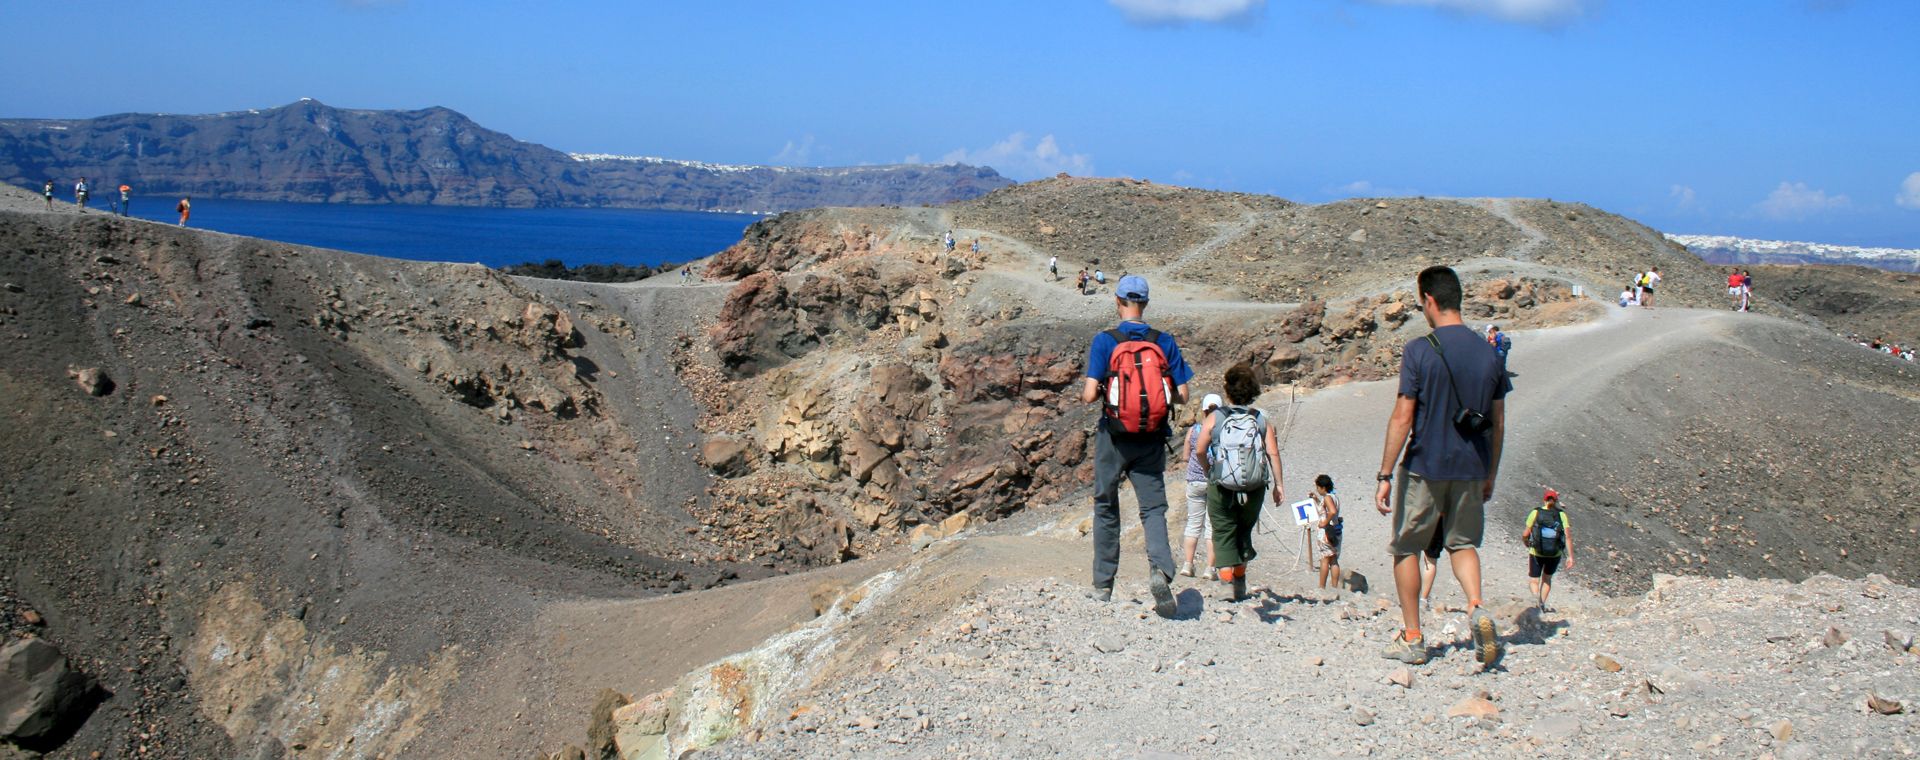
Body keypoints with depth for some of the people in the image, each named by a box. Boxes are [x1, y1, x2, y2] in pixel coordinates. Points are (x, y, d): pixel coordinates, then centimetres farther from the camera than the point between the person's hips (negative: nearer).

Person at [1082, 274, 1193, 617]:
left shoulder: (1104, 341, -9)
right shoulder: (1165, 342, -2)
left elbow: (1090, 395, -15)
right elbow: (1182, 396, -2)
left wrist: (1084, 395, 8)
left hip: (1114, 438, -1)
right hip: (1152, 441, 1)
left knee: (1106, 509, 13)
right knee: (1153, 508, 5)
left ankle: (1103, 586, 19)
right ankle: (1161, 569, -21)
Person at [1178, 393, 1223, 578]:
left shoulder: (1193, 430, -4)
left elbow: (1186, 457, 5)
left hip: (1195, 481, 1)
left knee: (1193, 523, 12)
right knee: (1213, 525, 4)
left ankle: (1188, 564, 11)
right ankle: (1210, 567, 3)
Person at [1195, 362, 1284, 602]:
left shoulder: (1214, 418, -1)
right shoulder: (1261, 420, 3)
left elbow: (1200, 450, -5)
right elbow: (1273, 453, -4)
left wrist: (1208, 471, 13)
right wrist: (1277, 485, 2)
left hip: (1220, 488, -2)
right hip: (1254, 489, 2)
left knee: (1223, 534, 5)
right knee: (1244, 531, 21)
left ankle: (1229, 583, -11)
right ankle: (1240, 582, 22)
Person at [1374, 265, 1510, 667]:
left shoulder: (1420, 351, -12)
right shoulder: (1488, 351, 3)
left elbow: (1403, 417, -14)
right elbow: (1498, 423, 8)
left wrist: (1385, 475, -9)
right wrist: (1490, 476, 19)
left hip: (1425, 467, -4)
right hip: (1471, 469, 4)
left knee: (1406, 548, 11)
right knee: (1462, 543, 20)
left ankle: (1412, 639, 14)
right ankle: (1476, 607, -6)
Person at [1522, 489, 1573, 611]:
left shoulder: (1536, 512, -6)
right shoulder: (1561, 515, -4)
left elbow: (1525, 534, -6)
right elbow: (1568, 537, -11)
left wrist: (1526, 542, 16)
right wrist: (1570, 556, -9)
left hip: (1536, 553, -2)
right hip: (1555, 554, 2)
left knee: (1533, 581, 9)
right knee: (1547, 578, 26)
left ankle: (1537, 598, -21)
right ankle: (1542, 604, 22)